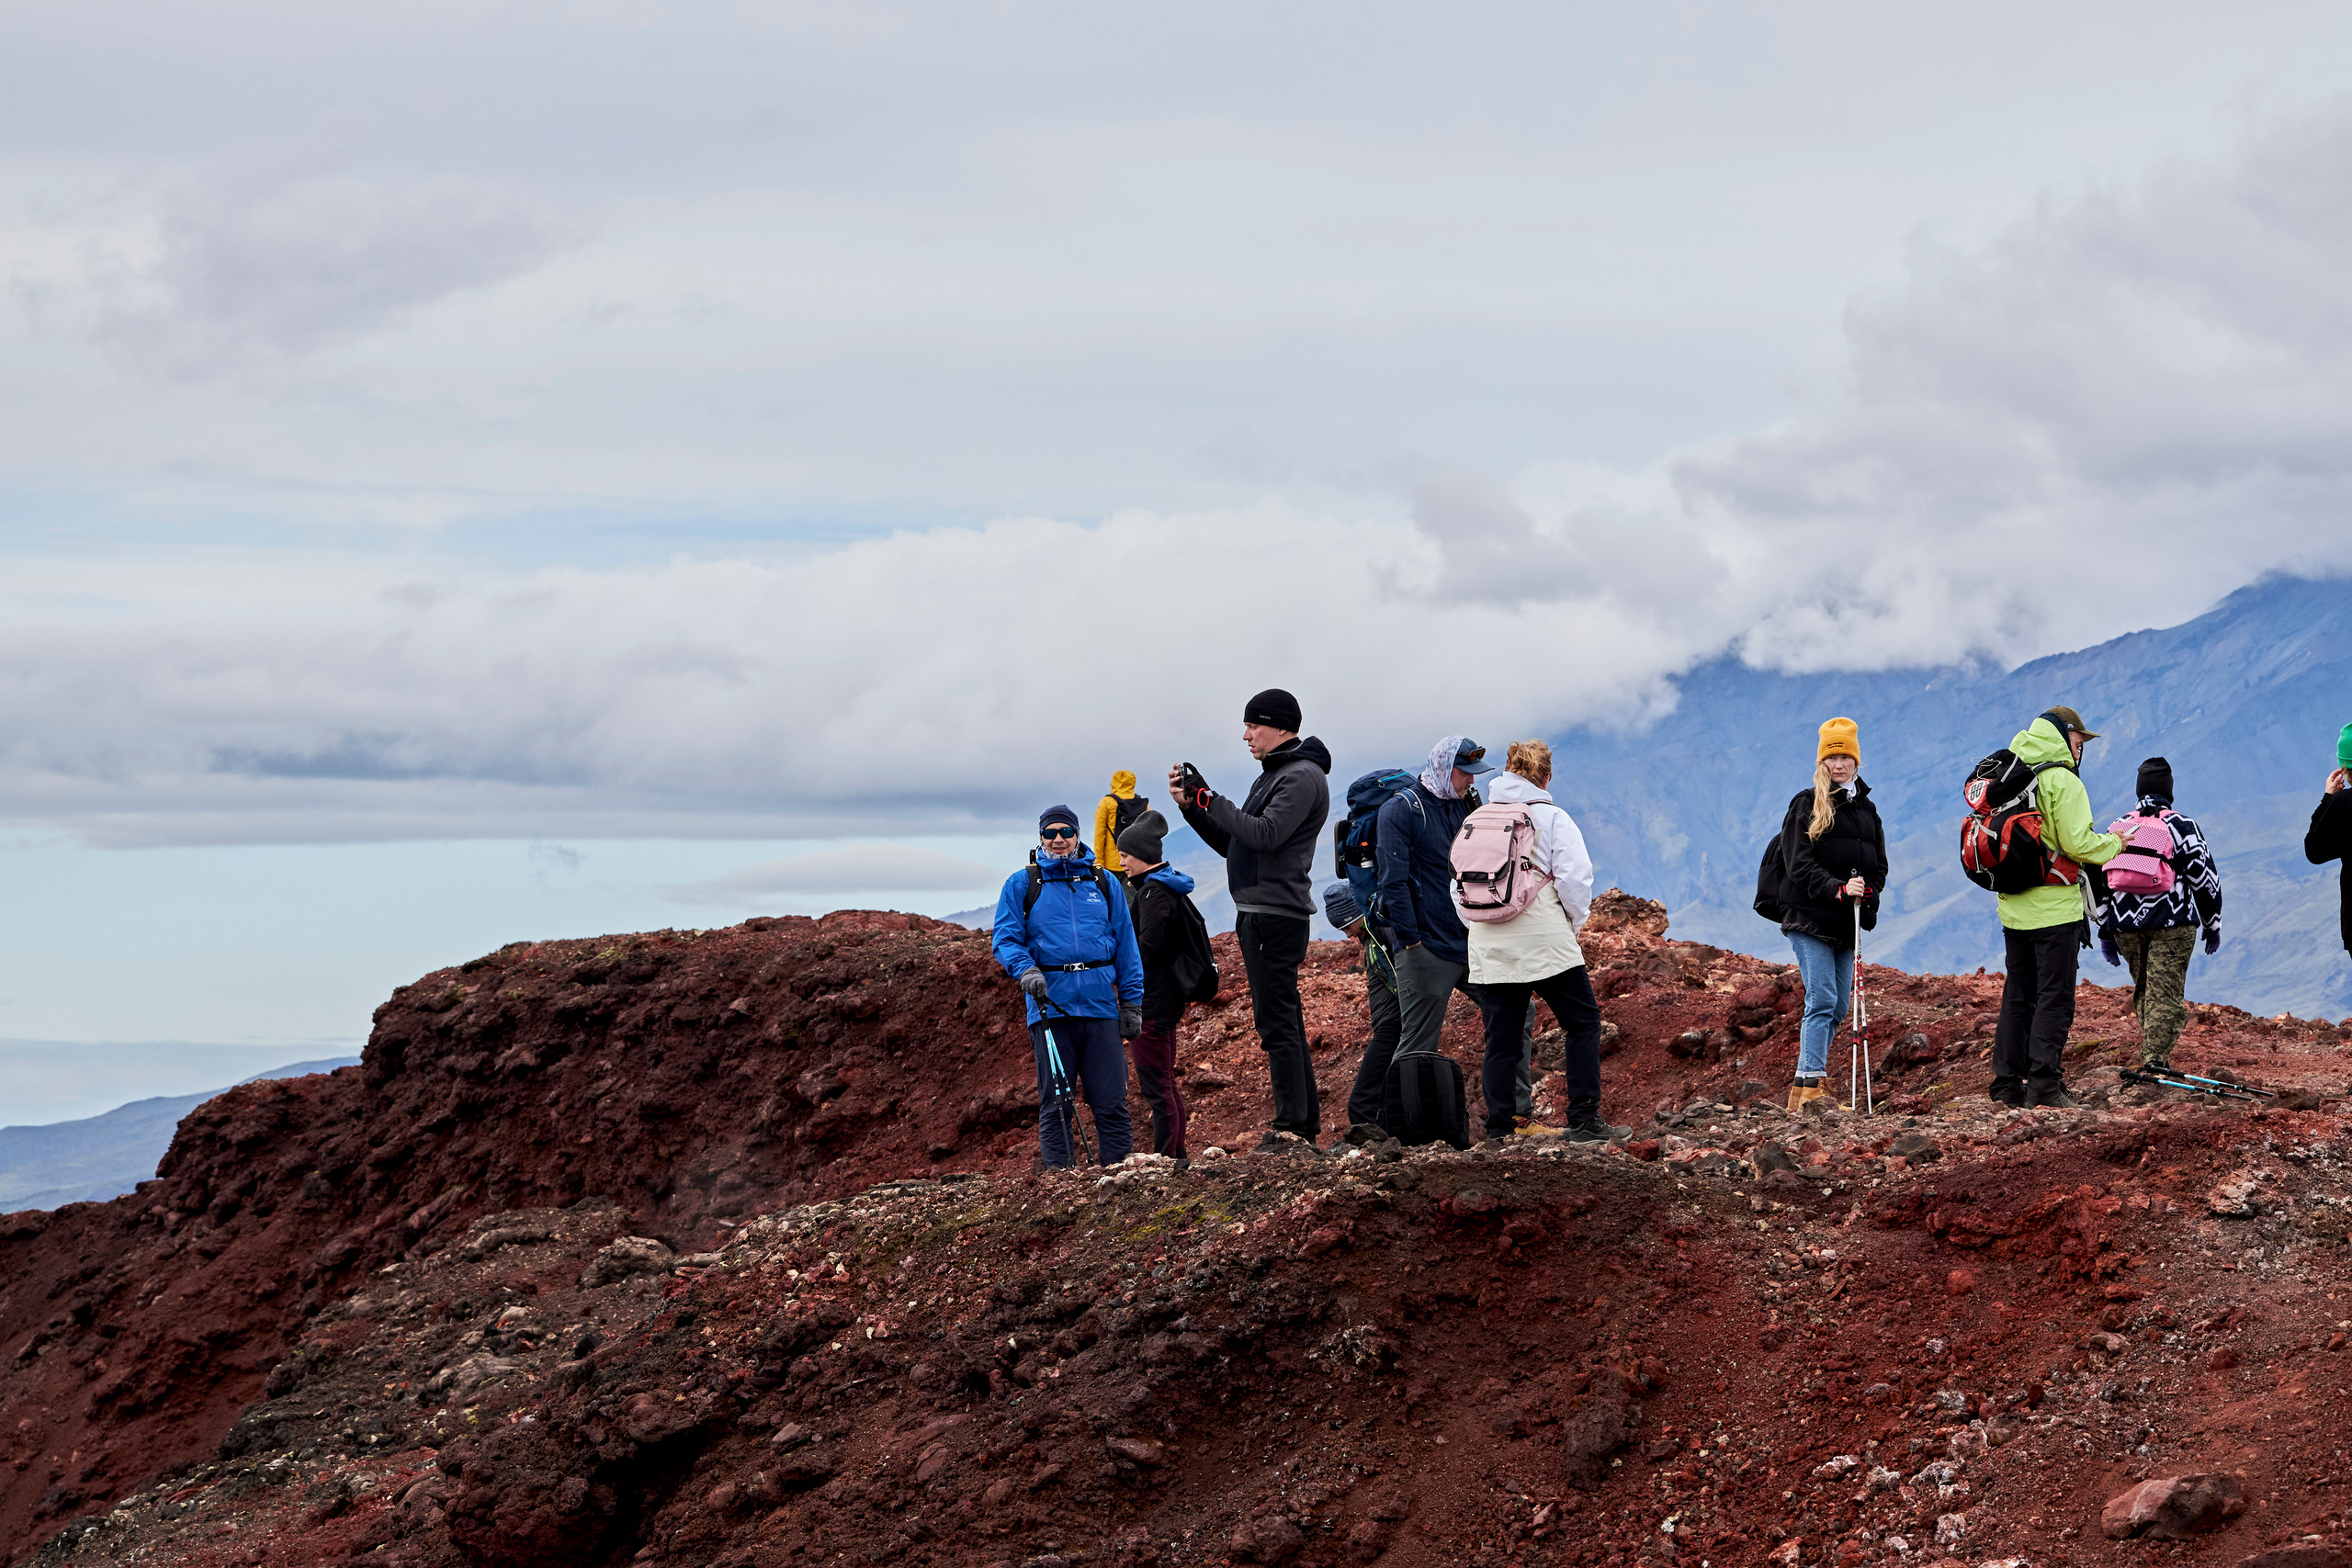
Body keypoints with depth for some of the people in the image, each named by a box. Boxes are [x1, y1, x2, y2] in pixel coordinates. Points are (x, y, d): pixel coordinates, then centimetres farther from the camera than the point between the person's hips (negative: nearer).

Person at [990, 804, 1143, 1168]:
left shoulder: (1105, 883, 15)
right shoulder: (1021, 885, 9)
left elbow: (1126, 945, 15)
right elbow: (1005, 939, 3)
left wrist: (1132, 1002, 9)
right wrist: (1025, 971, -17)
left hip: (1100, 1005, 1)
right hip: (1050, 1006, -1)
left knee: (1112, 1103, -2)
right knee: (1055, 1103, 1)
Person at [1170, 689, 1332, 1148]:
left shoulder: (1302, 776, -10)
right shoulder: (1273, 776, 22)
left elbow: (1266, 835, -23)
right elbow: (1232, 843, 22)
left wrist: (1210, 799, -16)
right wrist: (1191, 806, 11)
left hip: (1277, 915, -11)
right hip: (1257, 915, 11)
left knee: (1276, 1023, -12)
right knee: (1285, 1022, 11)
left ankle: (1292, 1128, -14)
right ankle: (1306, 1124, 13)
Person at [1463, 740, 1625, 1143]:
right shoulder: (1552, 818, -1)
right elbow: (1575, 878, -9)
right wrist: (1574, 919, 7)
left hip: (1489, 949, 4)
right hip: (1545, 940, -4)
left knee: (1501, 1037, 8)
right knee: (1583, 1023, 6)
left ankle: (1498, 1129, 2)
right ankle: (1584, 1121, -1)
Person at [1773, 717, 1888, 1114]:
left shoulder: (1866, 809, 17)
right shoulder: (1806, 806, 0)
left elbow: (1879, 865, 16)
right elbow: (1800, 865, -8)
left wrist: (1867, 891, -5)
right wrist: (1838, 888, -22)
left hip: (1848, 924, 6)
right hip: (1810, 918, -6)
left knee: (1839, 1007, 5)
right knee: (1822, 999, -15)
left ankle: (1805, 1086, 11)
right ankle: (1809, 1087, -19)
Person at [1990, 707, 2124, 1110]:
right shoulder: (2061, 779, -13)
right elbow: (2077, 843, -18)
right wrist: (2113, 844, -1)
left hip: (2013, 908, 7)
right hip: (2055, 908, -7)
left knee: (2017, 996, 13)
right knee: (2055, 998, -3)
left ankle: (2007, 1084, 14)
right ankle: (2044, 1085, -7)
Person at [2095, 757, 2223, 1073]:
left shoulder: (2117, 829, 10)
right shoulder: (2181, 826, -2)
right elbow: (2205, 876, -3)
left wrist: (2105, 932, 16)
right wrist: (2212, 924, 7)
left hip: (2126, 927, 4)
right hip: (2172, 924, -4)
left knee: (2143, 990, 18)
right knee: (2164, 993, -4)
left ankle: (2152, 1054, 18)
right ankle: (2155, 1059, -14)